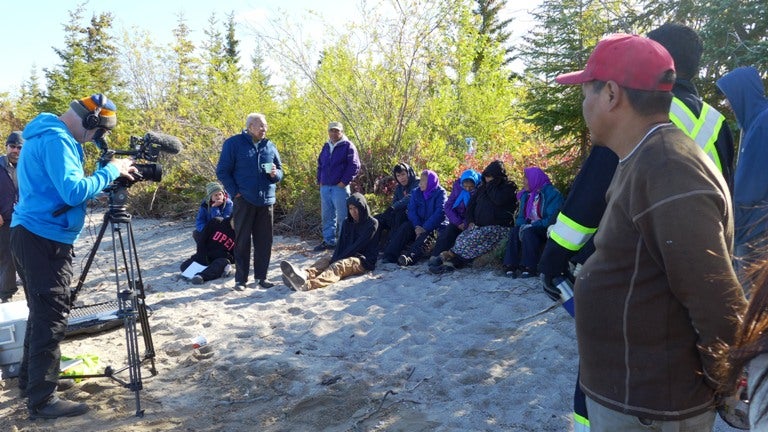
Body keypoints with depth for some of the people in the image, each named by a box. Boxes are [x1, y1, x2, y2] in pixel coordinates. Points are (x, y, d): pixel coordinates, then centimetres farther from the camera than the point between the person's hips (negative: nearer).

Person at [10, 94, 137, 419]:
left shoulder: (46, 135, 17)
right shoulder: (57, 140, -15)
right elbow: (73, 192, -24)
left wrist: (110, 173, 11)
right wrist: (111, 171, -13)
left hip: (31, 235, 11)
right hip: (45, 239, -11)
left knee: (41, 313, 19)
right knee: (51, 317, -6)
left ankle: (30, 379, 31)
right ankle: (42, 400, 0)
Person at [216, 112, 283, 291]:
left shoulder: (270, 146, 9)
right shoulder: (233, 143, -4)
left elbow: (280, 170, 17)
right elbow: (222, 171, -3)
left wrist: (275, 174, -7)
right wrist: (235, 193, -9)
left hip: (266, 201, 4)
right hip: (244, 201, -4)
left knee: (264, 241, 6)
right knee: (242, 241, 3)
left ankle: (261, 276, 18)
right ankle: (240, 278, 12)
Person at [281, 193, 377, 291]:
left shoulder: (372, 223, -5)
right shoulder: (347, 223, 16)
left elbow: (358, 246, -13)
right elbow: (341, 244, 5)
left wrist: (338, 260, -17)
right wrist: (334, 259, -15)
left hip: (364, 262, -7)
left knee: (339, 266, -34)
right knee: (325, 260, -21)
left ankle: (307, 284, -61)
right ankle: (304, 275, -53)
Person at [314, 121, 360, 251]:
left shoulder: (348, 146, -5)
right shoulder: (326, 146, 16)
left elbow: (354, 166, -12)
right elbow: (320, 164, 24)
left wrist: (344, 181, -14)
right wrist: (319, 180, 12)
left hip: (340, 187, -7)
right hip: (325, 187, 7)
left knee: (342, 216, -3)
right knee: (327, 216, 12)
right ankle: (328, 241, 21)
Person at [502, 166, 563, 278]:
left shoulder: (552, 193, -12)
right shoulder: (526, 195, 12)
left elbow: (553, 219, -21)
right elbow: (521, 216, 10)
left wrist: (532, 225, -26)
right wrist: (522, 225, -14)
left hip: (547, 230, -7)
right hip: (531, 227, 7)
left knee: (528, 232, -32)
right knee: (514, 231, -20)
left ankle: (529, 268, -32)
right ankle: (511, 266, -26)